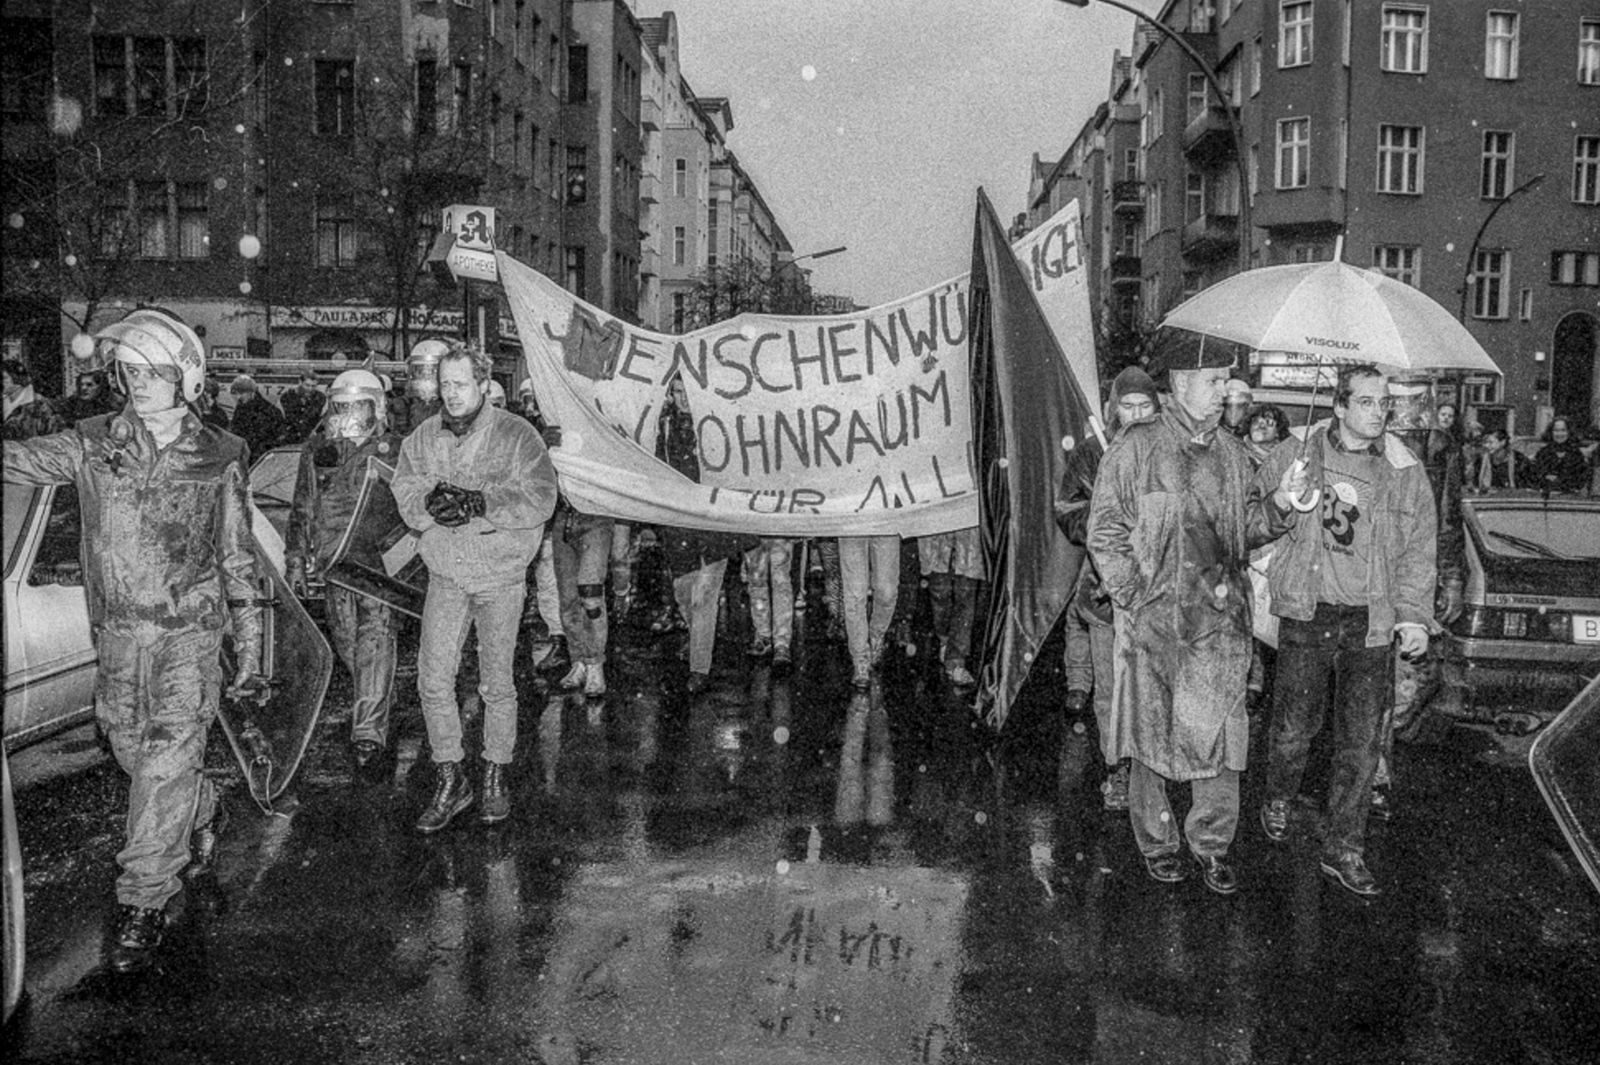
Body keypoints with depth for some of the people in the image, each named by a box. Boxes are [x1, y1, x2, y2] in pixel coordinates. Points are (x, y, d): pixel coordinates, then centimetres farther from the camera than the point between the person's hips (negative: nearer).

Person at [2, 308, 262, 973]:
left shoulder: (217, 459, -3)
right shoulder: (92, 445, 1)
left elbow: (238, 556, 3)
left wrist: (248, 638, 5)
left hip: (189, 630, -3)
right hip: (117, 631, 3)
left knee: (166, 760, -7)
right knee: (131, 751, 15)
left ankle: (144, 901, 3)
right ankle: (201, 813, 44)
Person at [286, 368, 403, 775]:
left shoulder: (393, 450, 0)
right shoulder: (317, 448, 8)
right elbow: (302, 509, 13)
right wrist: (295, 561, 9)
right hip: (332, 557, 4)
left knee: (375, 636, -15)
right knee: (345, 639, 10)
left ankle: (369, 731, -17)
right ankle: (375, 701, 36)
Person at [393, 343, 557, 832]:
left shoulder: (515, 435, -6)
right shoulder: (422, 438, 6)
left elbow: (540, 498, -15)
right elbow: (406, 498, 0)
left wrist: (480, 503, -25)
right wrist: (432, 501, -22)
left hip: (500, 576, -3)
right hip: (445, 576, 3)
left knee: (496, 683, 7)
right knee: (433, 679, -1)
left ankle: (496, 775, 23)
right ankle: (450, 779, 13)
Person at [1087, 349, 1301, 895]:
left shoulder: (1231, 451, 12)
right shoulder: (1136, 447, -4)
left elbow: (1243, 530, 17)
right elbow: (1104, 532, -4)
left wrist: (1277, 504, -2)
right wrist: (1134, 596, -10)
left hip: (1221, 619, 4)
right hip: (1154, 619, -4)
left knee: (1221, 732, 4)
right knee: (1153, 732, 6)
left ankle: (1212, 844, 18)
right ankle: (1156, 843, 21)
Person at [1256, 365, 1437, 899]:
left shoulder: (1405, 471, 3)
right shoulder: (1294, 455, -1)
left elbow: (1419, 551, 5)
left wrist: (1414, 616, -3)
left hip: (1371, 624, 2)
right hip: (1306, 614, -1)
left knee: (1361, 740, 4)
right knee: (1294, 726, 6)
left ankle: (1344, 849, 17)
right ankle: (1278, 800, 37)